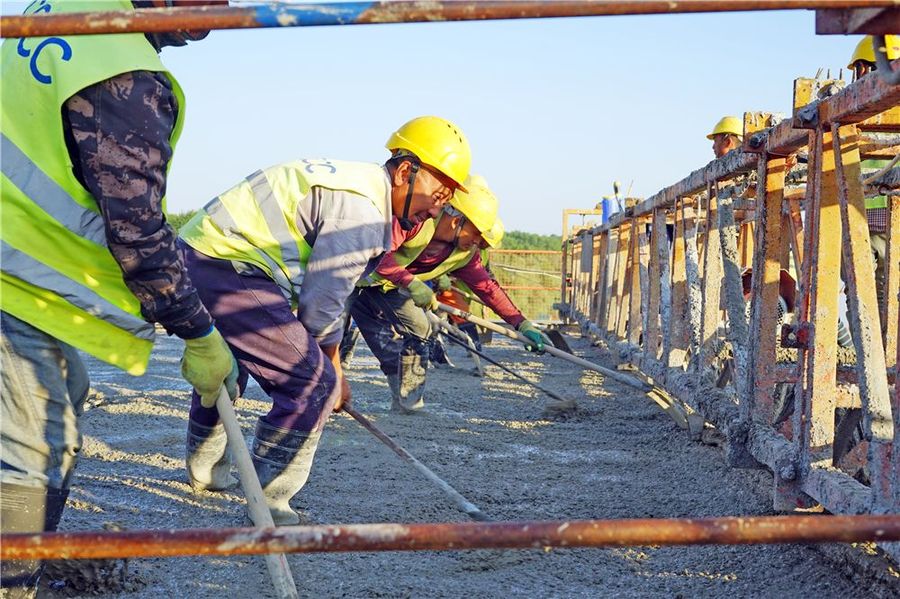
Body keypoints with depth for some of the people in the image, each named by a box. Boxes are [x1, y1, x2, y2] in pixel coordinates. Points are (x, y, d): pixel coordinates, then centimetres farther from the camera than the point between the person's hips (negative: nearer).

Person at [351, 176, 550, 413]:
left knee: (418, 331, 7)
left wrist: (523, 324, -8)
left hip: (384, 288, 7)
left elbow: (488, 287, -3)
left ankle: (408, 403, 16)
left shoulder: (465, 253, -10)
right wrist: (411, 283, -47)